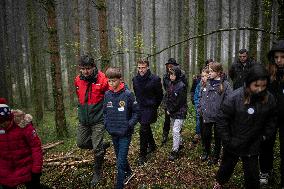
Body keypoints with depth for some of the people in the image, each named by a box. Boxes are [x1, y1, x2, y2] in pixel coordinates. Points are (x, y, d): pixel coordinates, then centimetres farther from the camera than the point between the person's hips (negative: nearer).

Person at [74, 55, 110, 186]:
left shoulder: (102, 80, -16)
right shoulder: (78, 80, 0)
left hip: (98, 120, -6)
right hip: (83, 120, 6)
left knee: (97, 148, 2)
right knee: (81, 143, 15)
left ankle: (97, 172, 25)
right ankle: (103, 145, 39)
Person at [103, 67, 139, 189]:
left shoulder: (127, 95, -14)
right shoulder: (107, 95, 0)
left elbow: (136, 112, -7)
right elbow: (105, 111, 13)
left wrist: (129, 125, -15)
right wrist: (106, 124, 1)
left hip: (125, 133, -5)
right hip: (113, 133, 5)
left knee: (121, 162, -4)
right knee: (120, 157, 22)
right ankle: (128, 172, 47)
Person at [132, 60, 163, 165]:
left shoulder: (155, 79, -14)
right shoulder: (135, 79, 2)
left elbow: (160, 95, -4)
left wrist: (154, 107, 1)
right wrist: (138, 104, 15)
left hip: (149, 108, -6)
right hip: (139, 108, 6)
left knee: (143, 131, -10)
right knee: (147, 128, 20)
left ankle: (142, 155, 4)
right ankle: (152, 145, 43)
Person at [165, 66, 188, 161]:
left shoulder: (181, 86, -17)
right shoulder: (170, 84, 5)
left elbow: (179, 102, -17)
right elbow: (167, 97, 9)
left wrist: (171, 110, -11)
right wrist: (168, 109, -1)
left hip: (179, 112, -7)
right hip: (171, 112, 7)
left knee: (176, 130, -7)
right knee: (175, 130, 18)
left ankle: (175, 151, 3)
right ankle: (179, 144, 37)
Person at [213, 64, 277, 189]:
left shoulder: (269, 99, -10)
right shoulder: (235, 97, -21)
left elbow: (271, 120, 7)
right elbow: (221, 120, -16)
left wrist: (265, 136, 0)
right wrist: (227, 140, -14)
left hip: (253, 146, 2)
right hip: (233, 145, -1)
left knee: (252, 173, 14)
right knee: (227, 166, 21)